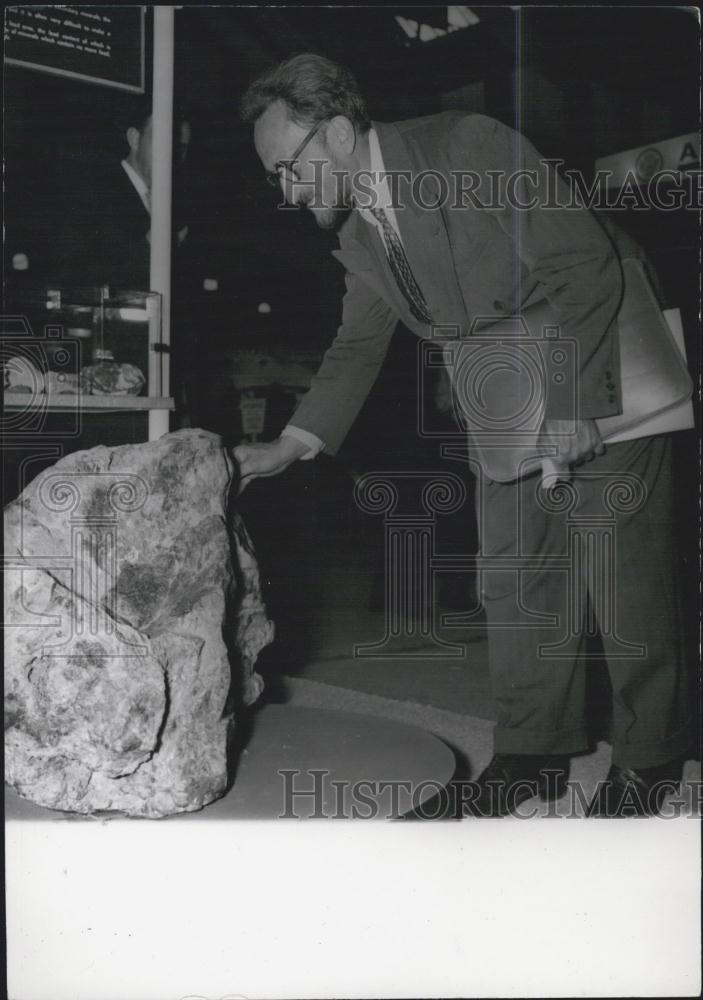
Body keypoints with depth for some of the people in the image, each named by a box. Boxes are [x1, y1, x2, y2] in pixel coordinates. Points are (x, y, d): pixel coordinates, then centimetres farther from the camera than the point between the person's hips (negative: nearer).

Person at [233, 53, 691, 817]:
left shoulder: (472, 149, -20)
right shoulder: (359, 241, 3)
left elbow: (585, 267, -21)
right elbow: (357, 348, 10)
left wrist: (577, 404, -23)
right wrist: (289, 446, 0)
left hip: (603, 391, -7)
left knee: (625, 576, 0)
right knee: (511, 578, 7)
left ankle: (649, 757, 17)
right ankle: (534, 746, 22)